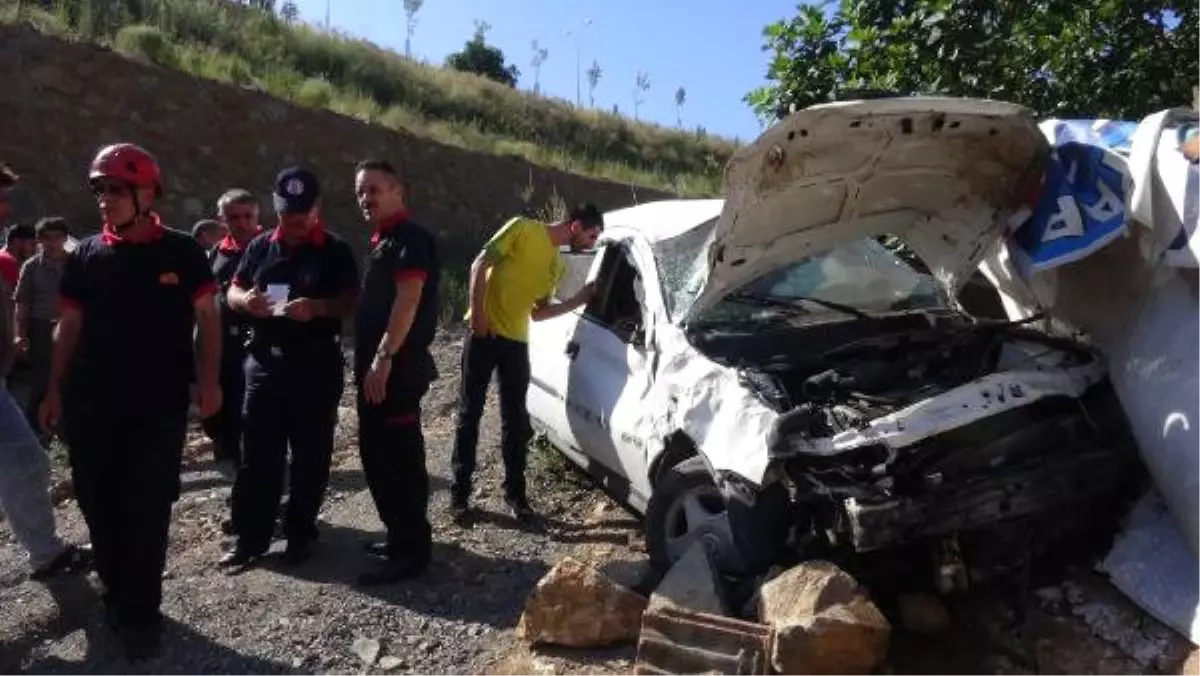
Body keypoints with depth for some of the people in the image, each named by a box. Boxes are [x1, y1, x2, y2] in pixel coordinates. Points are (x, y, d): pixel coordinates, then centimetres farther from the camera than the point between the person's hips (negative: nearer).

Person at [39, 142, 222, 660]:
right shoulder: (85, 255, 6)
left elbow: (206, 317, 2)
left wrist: (208, 380, -6)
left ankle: (140, 611, 9)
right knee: (98, 502, 9)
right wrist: (55, 389, 7)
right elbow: (69, 326, 10)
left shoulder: (181, 251, -1)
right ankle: (117, 596, 27)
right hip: (92, 400, 3)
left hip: (161, 400, -3)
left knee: (149, 506, -1)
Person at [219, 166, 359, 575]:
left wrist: (317, 307, -25)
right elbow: (233, 291, 14)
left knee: (310, 454, 5)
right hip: (265, 362, 3)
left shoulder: (335, 251, -1)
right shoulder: (260, 247, 10)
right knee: (257, 454, 5)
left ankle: (300, 534, 19)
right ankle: (250, 538, 15)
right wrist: (246, 300, -10)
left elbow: (351, 300, -6)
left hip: (317, 366, -3)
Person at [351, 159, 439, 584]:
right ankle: (400, 536, 27)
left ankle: (412, 552, 2)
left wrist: (384, 357, -26)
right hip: (375, 367, 10)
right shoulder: (382, 241, 21)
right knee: (377, 454, 16)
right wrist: (368, 362, 19)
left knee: (401, 458, -6)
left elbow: (408, 299, -22)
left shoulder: (411, 238, -10)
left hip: (397, 367, -10)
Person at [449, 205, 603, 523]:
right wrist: (477, 312, -17)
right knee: (469, 414, 2)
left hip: (516, 340, 6)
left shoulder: (557, 265, 13)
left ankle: (515, 492, 19)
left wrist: (577, 301, 7)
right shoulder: (524, 229, -7)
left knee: (516, 420, 8)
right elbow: (480, 264, -11)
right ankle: (459, 492, 12)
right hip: (484, 333, -6)